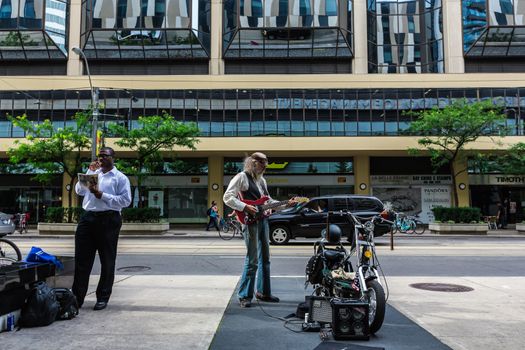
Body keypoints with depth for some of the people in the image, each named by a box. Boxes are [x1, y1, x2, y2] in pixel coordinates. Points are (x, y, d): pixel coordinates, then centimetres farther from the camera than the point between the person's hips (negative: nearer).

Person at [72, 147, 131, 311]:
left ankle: (103, 297, 16)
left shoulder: (120, 178, 3)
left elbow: (126, 200, -9)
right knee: (81, 259, 3)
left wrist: (102, 195, -13)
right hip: (88, 218, 4)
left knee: (107, 261, 5)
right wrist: (89, 172, 2)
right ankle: (77, 297, 12)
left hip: (108, 220, -4)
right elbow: (79, 191, 10)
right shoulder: (93, 173, 20)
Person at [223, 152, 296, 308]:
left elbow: (268, 200, 24)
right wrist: (245, 207, -21)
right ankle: (244, 296, 4)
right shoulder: (241, 177, -6)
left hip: (263, 220, 8)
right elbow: (227, 197, -13)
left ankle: (263, 292, 25)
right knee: (252, 261, -7)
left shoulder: (261, 180, 19)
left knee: (265, 258, 13)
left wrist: (285, 204, 13)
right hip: (250, 221, -8)